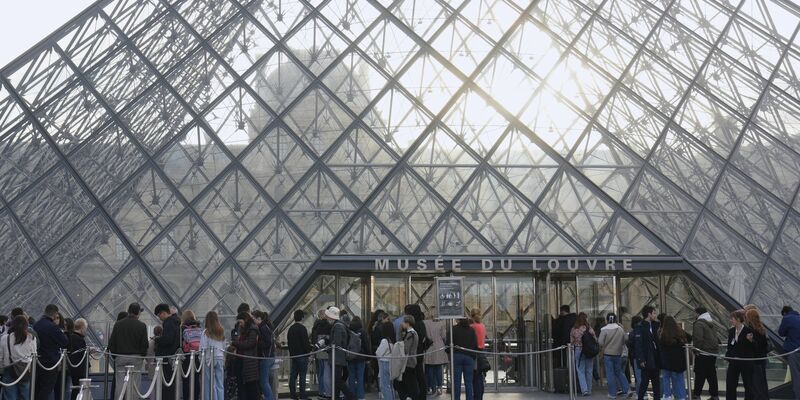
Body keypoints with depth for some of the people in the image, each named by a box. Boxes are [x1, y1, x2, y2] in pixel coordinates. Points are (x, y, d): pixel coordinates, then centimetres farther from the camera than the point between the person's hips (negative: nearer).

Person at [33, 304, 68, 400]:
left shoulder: (36, 325, 7)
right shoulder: (52, 327, -18)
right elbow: (65, 343, -14)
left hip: (37, 361, 8)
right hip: (50, 362, -8)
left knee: (37, 390, 15)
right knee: (46, 390, -4)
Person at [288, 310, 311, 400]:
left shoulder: (291, 328, 10)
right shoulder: (302, 328, -15)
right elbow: (306, 343, -17)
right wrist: (309, 350, -3)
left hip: (293, 354, 8)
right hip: (302, 355, -8)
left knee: (293, 375, 9)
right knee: (302, 375, -5)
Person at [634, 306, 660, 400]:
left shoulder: (653, 326, 14)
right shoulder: (640, 327, -11)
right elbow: (638, 345, -16)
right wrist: (641, 360, -21)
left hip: (655, 359, 7)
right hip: (646, 360, -7)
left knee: (656, 381, 9)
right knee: (645, 381, -2)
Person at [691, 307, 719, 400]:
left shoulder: (699, 324, -13)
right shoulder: (710, 323, 15)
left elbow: (698, 338, -22)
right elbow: (715, 337, 21)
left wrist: (696, 350, -13)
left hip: (703, 354, -8)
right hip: (713, 351, 8)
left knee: (700, 375, -3)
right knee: (712, 375, 11)